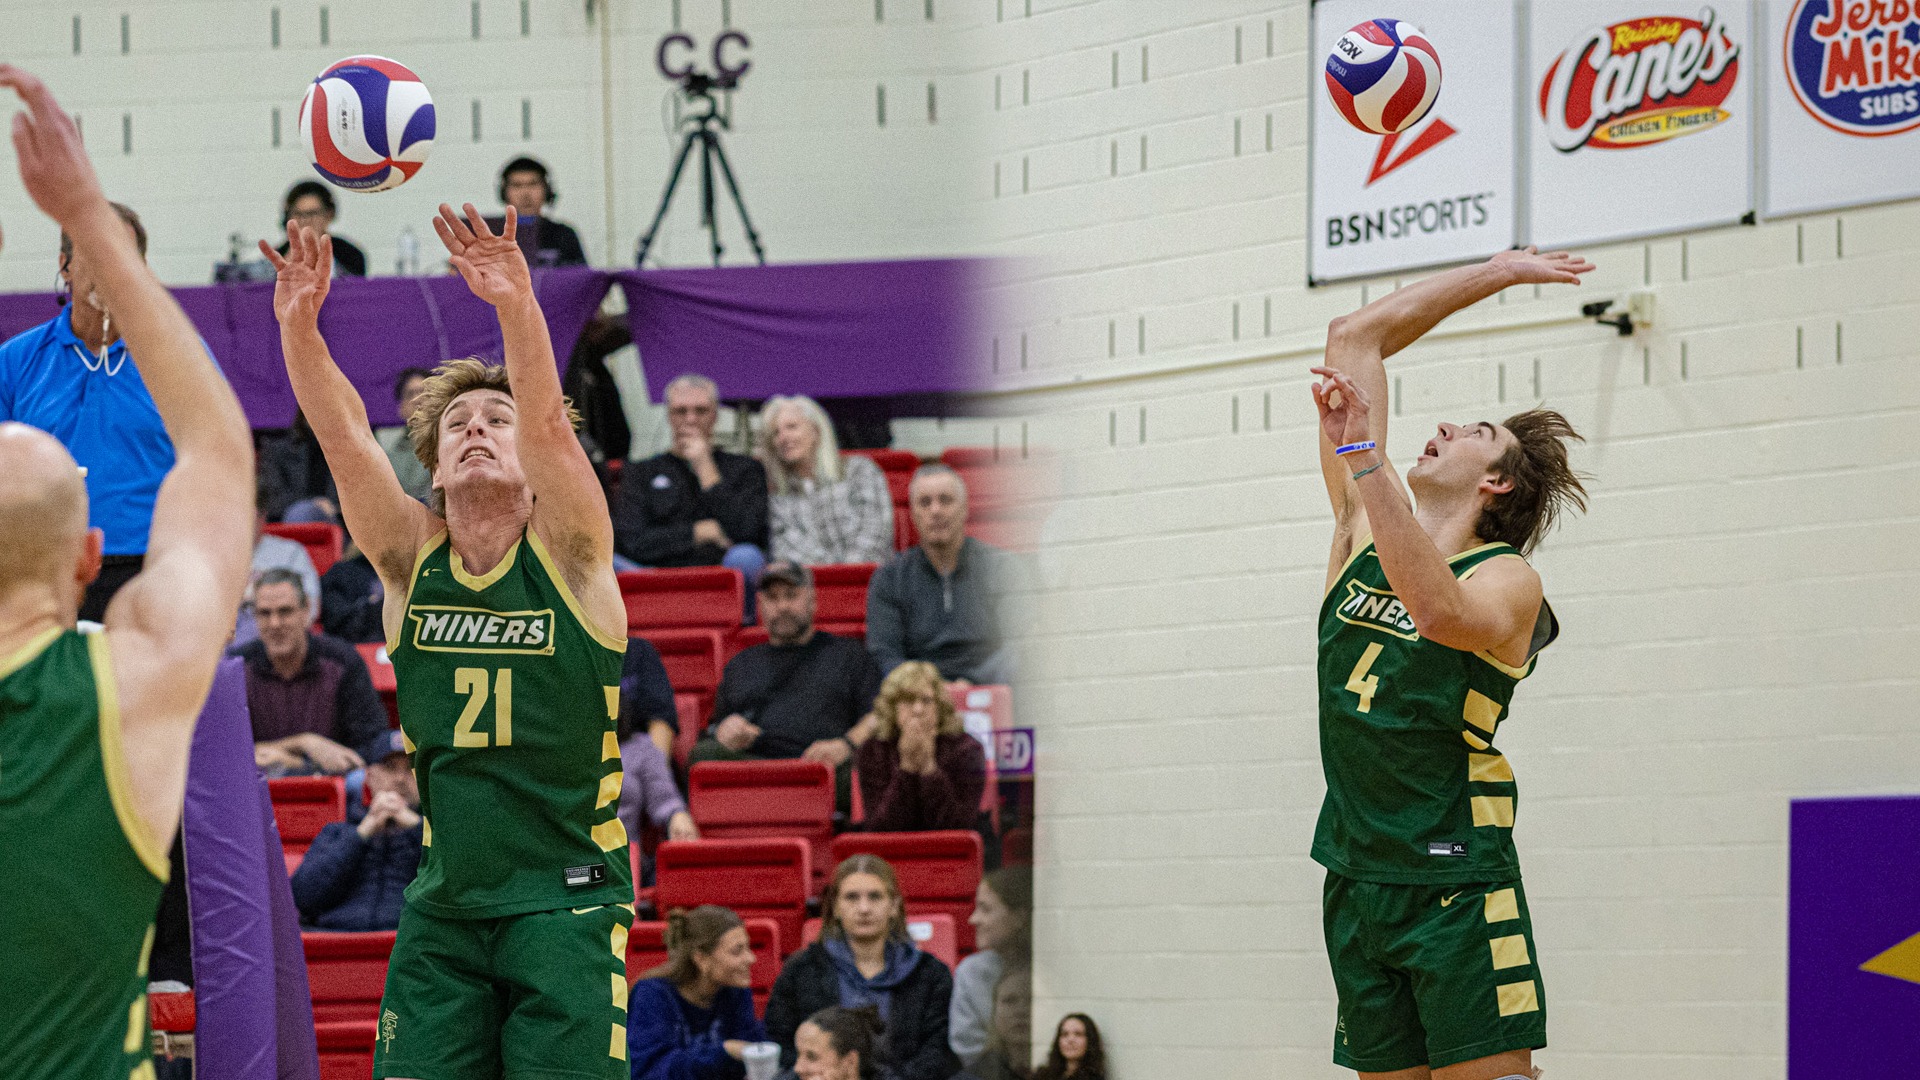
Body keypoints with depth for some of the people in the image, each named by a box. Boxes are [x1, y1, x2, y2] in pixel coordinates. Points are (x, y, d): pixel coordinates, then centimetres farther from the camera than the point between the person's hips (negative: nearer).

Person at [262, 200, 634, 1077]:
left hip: (567, 896, -3)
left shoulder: (567, 554, -2)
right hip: (444, 899, 3)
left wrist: (516, 307, -36)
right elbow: (342, 436, -8)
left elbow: (547, 420, -19)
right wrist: (298, 326, -25)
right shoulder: (411, 559, 6)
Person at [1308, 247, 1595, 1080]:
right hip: (1357, 880, 6)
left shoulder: (1507, 580, -6)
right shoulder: (1366, 527, 10)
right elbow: (1354, 339, 14)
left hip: (1455, 882, -6)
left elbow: (1442, 614, -31)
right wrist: (1497, 273, 19)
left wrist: (1363, 457, -34)